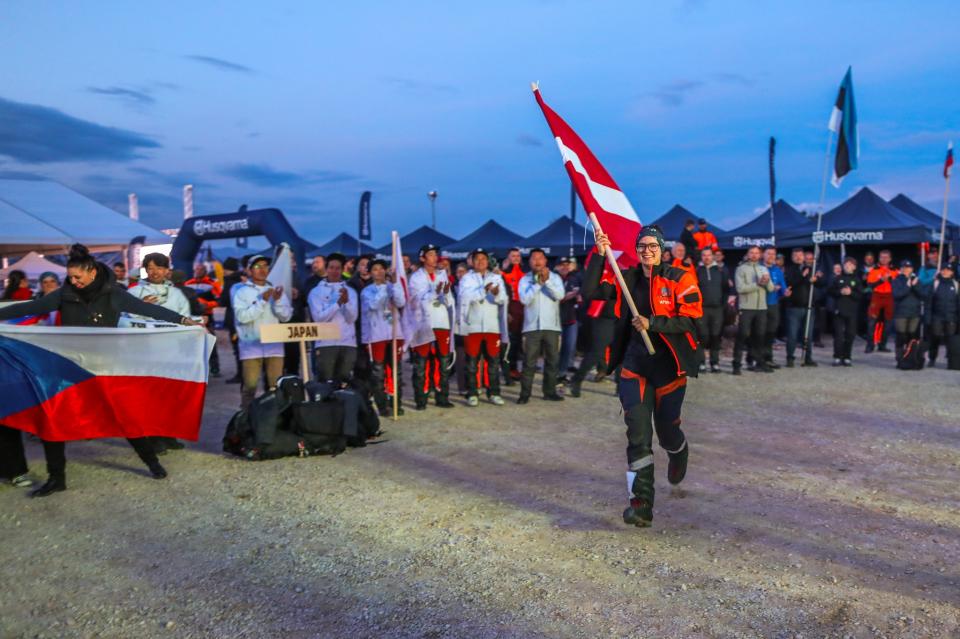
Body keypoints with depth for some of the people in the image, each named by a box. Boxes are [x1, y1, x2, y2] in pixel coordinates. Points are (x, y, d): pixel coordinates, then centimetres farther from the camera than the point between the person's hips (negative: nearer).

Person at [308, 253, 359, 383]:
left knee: (344, 382, 4)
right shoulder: (316, 292, 4)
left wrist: (347, 301, -18)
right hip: (325, 343, -2)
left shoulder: (350, 291, 10)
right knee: (325, 383, -3)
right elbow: (319, 317, -8)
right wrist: (338, 302, -16)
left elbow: (352, 318, 0)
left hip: (348, 343, 2)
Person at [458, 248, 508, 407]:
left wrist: (497, 294, -25)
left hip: (493, 326, 2)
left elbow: (504, 299, -3)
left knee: (493, 361, 4)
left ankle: (494, 393, 11)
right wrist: (483, 290, -28)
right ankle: (472, 394, 7)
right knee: (472, 361, 1)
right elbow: (465, 296, -14)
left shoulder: (496, 278, 11)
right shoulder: (467, 278, 4)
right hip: (473, 326, -2)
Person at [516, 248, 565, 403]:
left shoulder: (554, 277, 7)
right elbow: (524, 299, -9)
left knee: (552, 361, 5)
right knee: (529, 362, -3)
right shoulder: (525, 280, 6)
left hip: (551, 326, 1)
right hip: (531, 326, -1)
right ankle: (525, 394, 2)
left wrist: (547, 280, -18)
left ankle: (550, 392, 14)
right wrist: (538, 283, -13)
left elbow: (560, 295, -9)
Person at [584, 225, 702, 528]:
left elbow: (690, 320, -11)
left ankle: (679, 452, 46)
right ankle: (642, 503, -5)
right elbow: (590, 291, -5)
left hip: (669, 362, -2)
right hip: (635, 360, 2)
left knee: (666, 429, 7)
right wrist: (599, 255, -10)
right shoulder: (627, 279, 6)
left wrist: (652, 324, -19)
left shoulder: (680, 279, -4)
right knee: (637, 430, -7)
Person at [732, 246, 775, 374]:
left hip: (761, 307, 5)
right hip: (746, 307, -5)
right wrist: (758, 284, -14)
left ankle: (758, 362, 19)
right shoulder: (741, 269, 0)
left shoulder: (764, 269, 16)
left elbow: (771, 288, 8)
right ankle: (737, 364, -4)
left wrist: (767, 281, -12)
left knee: (760, 335, 10)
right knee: (743, 335, -7)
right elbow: (740, 288, -12)